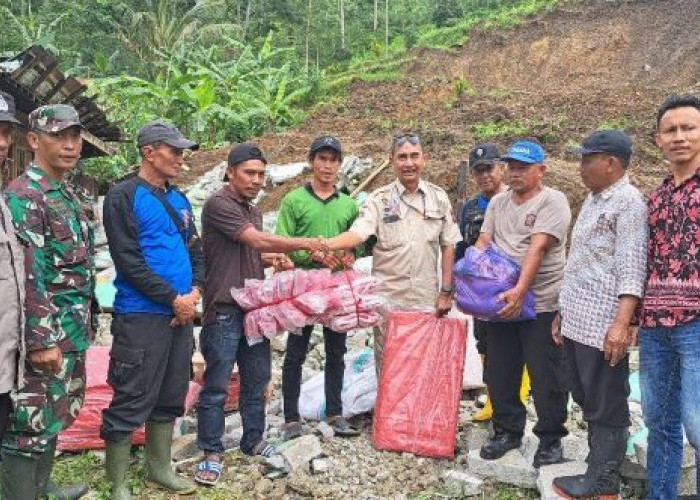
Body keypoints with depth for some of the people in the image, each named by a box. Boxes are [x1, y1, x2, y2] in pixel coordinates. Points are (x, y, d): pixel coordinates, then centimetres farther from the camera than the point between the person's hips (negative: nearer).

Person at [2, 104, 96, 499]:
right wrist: (41, 340, -23)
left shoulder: (69, 195, 14)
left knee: (57, 414, 19)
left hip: (73, 332, 9)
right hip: (46, 334, -9)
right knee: (32, 421, -2)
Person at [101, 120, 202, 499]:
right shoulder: (123, 196, -9)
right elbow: (128, 260, -16)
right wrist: (174, 299, -14)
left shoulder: (178, 199, 14)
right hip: (141, 316, -7)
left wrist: (194, 292, -1)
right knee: (131, 401, -2)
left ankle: (160, 468, 30)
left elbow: (195, 248, 17)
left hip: (181, 312, 8)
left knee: (170, 396, 15)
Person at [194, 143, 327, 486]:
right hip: (224, 309, -8)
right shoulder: (218, 204, -12)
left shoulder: (253, 210, 16)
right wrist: (305, 244, -14)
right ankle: (211, 452, 11)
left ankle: (253, 440, 29)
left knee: (257, 379, 14)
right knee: (216, 384, 0)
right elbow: (257, 240, -19)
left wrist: (274, 258, 3)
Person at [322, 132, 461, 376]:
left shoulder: (439, 197, 6)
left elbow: (448, 246, 8)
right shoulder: (379, 200, -1)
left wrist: (445, 292, 4)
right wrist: (324, 245, -35)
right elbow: (357, 233, -16)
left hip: (427, 301, 2)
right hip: (389, 301, -1)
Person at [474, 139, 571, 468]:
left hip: (541, 305, -6)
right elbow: (483, 242, 8)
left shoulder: (552, 201, -8)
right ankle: (507, 430, 29)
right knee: (499, 374, 13)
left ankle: (550, 439, 19)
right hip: (501, 304, 6)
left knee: (546, 378, 2)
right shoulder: (498, 203, 13)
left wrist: (520, 290, -29)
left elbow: (539, 247, -19)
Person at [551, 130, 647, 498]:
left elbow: (631, 269, -17)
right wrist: (562, 314, 21)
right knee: (586, 400, 16)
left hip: (602, 326, -9)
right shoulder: (592, 201, 18)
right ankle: (598, 467, 29)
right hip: (577, 322, 9)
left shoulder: (628, 202, -9)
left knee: (606, 407, 1)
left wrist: (621, 324, -24)